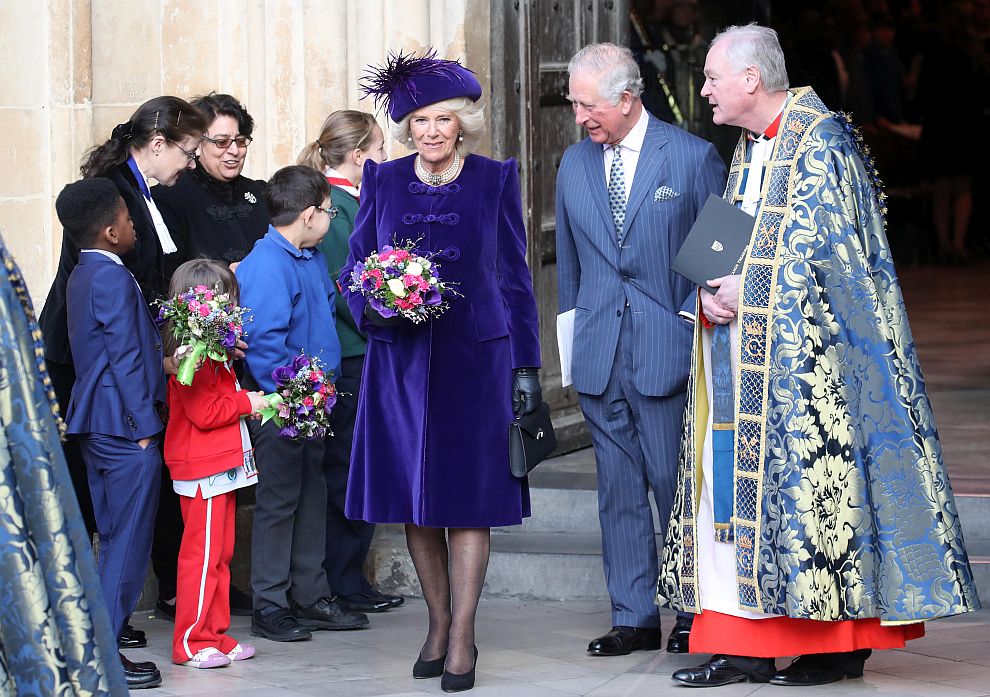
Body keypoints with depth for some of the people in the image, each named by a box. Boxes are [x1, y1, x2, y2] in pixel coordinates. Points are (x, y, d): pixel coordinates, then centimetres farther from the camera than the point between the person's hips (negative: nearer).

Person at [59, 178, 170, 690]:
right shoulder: (113, 278, -15)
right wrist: (144, 425, -15)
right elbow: (125, 357, -17)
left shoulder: (81, 277, 15)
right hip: (124, 424, -10)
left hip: (94, 425, 10)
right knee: (128, 541, -7)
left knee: (112, 538, 15)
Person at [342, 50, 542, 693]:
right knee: (414, 501, 6)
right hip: (401, 362, 2)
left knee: (468, 499, -2)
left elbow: (515, 276, 4)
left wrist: (526, 366, 1)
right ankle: (438, 625, 20)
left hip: (475, 359, -2)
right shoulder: (383, 181, 5)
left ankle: (462, 638, 2)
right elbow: (354, 266, 10)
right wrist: (373, 305, -12)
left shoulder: (495, 180, 1)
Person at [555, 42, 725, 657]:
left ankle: (695, 614, 11)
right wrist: (573, 333, 15)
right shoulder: (574, 163, 11)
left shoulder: (694, 158, -3)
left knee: (677, 487, -1)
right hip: (599, 355, 4)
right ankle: (634, 618, 13)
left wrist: (700, 325, -5)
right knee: (619, 491, 7)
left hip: (668, 352, -4)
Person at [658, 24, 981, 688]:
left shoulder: (820, 145, -9)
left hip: (805, 352, -8)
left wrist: (749, 290, -16)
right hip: (745, 360, 8)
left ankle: (842, 645, 2)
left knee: (810, 480, -6)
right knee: (738, 488, 3)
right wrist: (713, 292, -2)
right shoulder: (749, 151, 17)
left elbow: (829, 253, -15)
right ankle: (744, 643, 4)